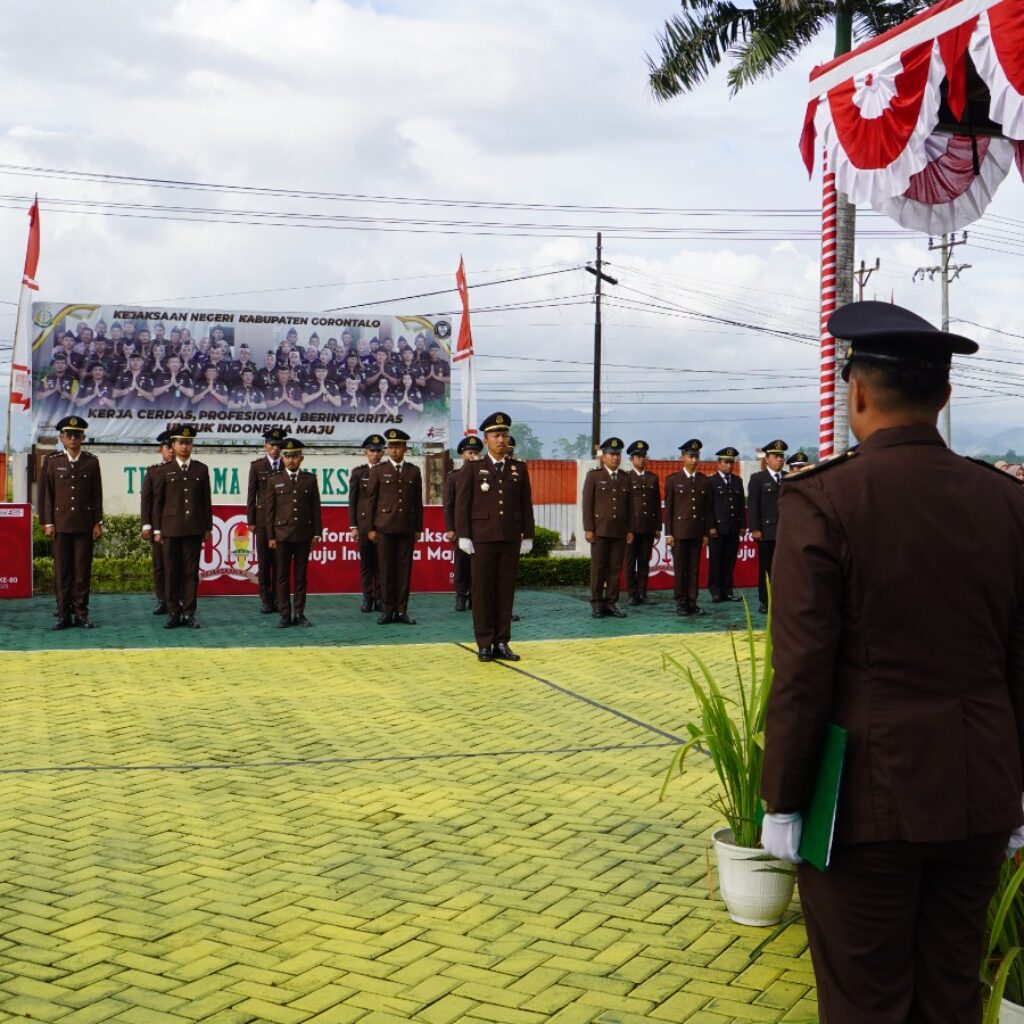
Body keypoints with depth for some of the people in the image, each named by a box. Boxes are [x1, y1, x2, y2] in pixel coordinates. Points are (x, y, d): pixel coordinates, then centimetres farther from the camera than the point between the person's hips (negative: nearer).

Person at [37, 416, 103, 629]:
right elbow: (45, 495, 5)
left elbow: (97, 495, 5)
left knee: (83, 570, 1)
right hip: (60, 524, 0)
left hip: (85, 524, 0)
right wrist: (47, 522, -1)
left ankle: (81, 612, 7)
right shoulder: (52, 463, 5)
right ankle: (63, 613, 7)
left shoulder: (91, 462, 4)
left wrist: (98, 523, 1)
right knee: (62, 570, 2)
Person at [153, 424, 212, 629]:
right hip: (171, 528, -1)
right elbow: (157, 501, 6)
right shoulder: (164, 471, 5)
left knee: (191, 572, 1)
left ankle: (189, 614, 6)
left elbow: (206, 501, 9)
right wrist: (157, 529, 2)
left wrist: (208, 528, 6)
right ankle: (173, 613, 8)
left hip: (194, 529, 1)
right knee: (172, 572, 1)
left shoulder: (201, 469, 8)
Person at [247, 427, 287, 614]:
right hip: (263, 519, -1)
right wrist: (250, 521, -1)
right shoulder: (257, 465, 3)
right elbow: (251, 495, 3)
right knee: (264, 561, 1)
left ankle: (277, 598, 9)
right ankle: (265, 599, 8)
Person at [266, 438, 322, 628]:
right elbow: (270, 510, 4)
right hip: (282, 534, -1)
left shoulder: (310, 479, 8)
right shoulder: (274, 480, 6)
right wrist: (270, 536, -1)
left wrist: (317, 533, 2)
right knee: (282, 577, 1)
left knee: (301, 576, 4)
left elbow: (316, 508, 7)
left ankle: (299, 614, 9)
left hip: (304, 535, 1)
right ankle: (285, 615, 6)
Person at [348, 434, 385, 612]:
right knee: (366, 564, 4)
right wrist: (353, 526, -1)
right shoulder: (358, 473, 6)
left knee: (381, 564, 2)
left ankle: (379, 598, 7)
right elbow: (352, 502, 5)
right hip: (364, 524, 0)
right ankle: (367, 598, 10)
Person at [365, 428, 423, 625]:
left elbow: (418, 501, 10)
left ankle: (401, 610, 7)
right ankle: (387, 610, 7)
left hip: (407, 528, 2)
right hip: (385, 527, -2)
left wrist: (419, 528, 7)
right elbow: (370, 500, 2)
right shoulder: (378, 470, 3)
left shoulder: (414, 471, 9)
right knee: (386, 570, 0)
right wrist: (371, 528, -2)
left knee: (404, 570, 2)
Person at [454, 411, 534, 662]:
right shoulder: (472, 469, 4)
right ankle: (484, 644, 6)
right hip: (482, 538, -2)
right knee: (482, 592, 0)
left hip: (510, 540, 2)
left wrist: (527, 536, 5)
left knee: (506, 592, 4)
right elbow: (462, 504, 0)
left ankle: (502, 643, 10)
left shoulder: (519, 469, 11)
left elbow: (526, 505, 10)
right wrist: (463, 536, -7)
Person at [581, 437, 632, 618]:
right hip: (600, 529, -3)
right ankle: (596, 605, 5)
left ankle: (611, 603, 8)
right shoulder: (594, 476, 3)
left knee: (615, 568, 3)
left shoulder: (625, 479, 13)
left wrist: (630, 529, 6)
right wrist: (588, 529, -9)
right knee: (598, 568, -1)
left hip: (620, 531, 3)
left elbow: (628, 506, 13)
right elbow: (587, 504, -2)